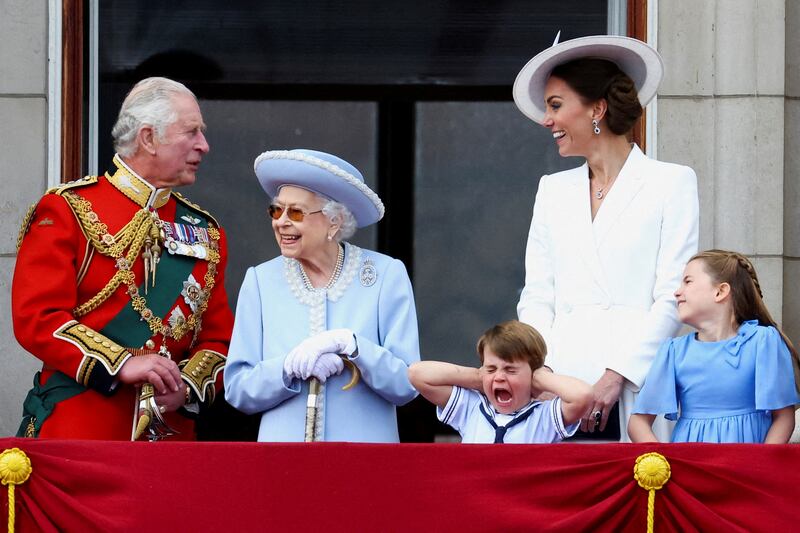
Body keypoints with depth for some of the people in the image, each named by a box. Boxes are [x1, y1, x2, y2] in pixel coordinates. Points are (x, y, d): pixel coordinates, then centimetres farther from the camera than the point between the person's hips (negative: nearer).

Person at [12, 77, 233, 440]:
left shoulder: (204, 232, 15)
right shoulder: (67, 210, -1)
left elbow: (218, 338, 13)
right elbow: (36, 318, -10)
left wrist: (186, 387, -8)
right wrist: (122, 365, -19)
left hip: (171, 430, 5)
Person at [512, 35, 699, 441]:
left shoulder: (672, 183, 5)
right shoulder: (553, 190, 20)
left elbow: (672, 297, -2)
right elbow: (536, 297, 15)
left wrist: (617, 375, -12)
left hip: (632, 387, -4)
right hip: (560, 387, 4)